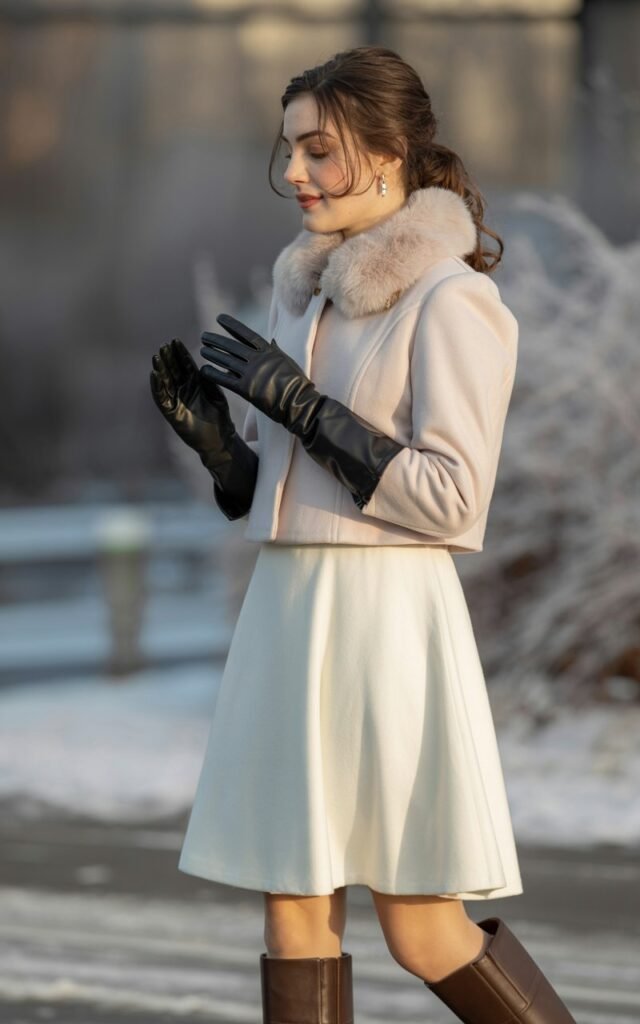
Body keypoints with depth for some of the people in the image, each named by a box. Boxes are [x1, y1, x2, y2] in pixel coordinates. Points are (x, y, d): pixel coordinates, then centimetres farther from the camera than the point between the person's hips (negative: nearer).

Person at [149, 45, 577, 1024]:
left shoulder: (451, 301, -9)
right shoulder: (307, 292, 14)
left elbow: (450, 497, -16)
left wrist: (299, 404, -16)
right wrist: (212, 435, -1)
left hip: (387, 622, -8)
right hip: (285, 613, 8)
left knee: (424, 933, -2)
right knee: (295, 912, 5)